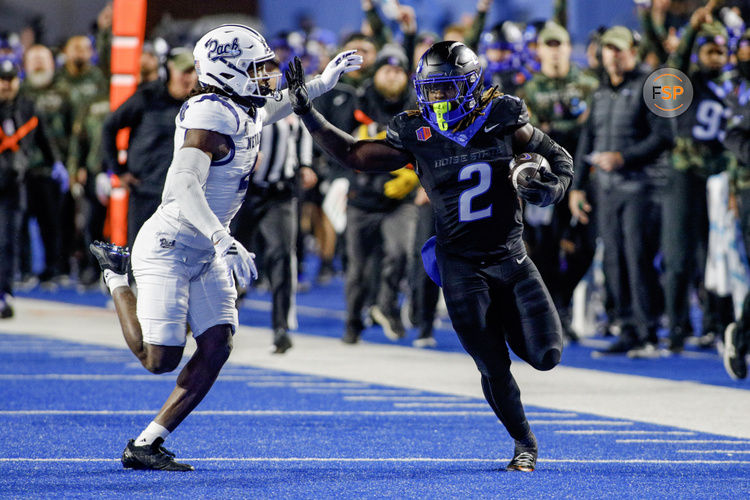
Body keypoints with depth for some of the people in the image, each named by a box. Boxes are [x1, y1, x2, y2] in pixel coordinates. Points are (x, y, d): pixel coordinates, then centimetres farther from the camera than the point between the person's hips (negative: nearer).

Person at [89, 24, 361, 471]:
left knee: (218, 343, -5)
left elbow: (273, 107, 33)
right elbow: (184, 186, -32)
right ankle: (117, 278, 19)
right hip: (168, 246, -9)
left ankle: (147, 444, 0)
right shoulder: (211, 116, -22)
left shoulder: (247, 112, 6)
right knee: (160, 359, -7)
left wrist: (324, 82, 30)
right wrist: (226, 242, -40)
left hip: (204, 252, 9)